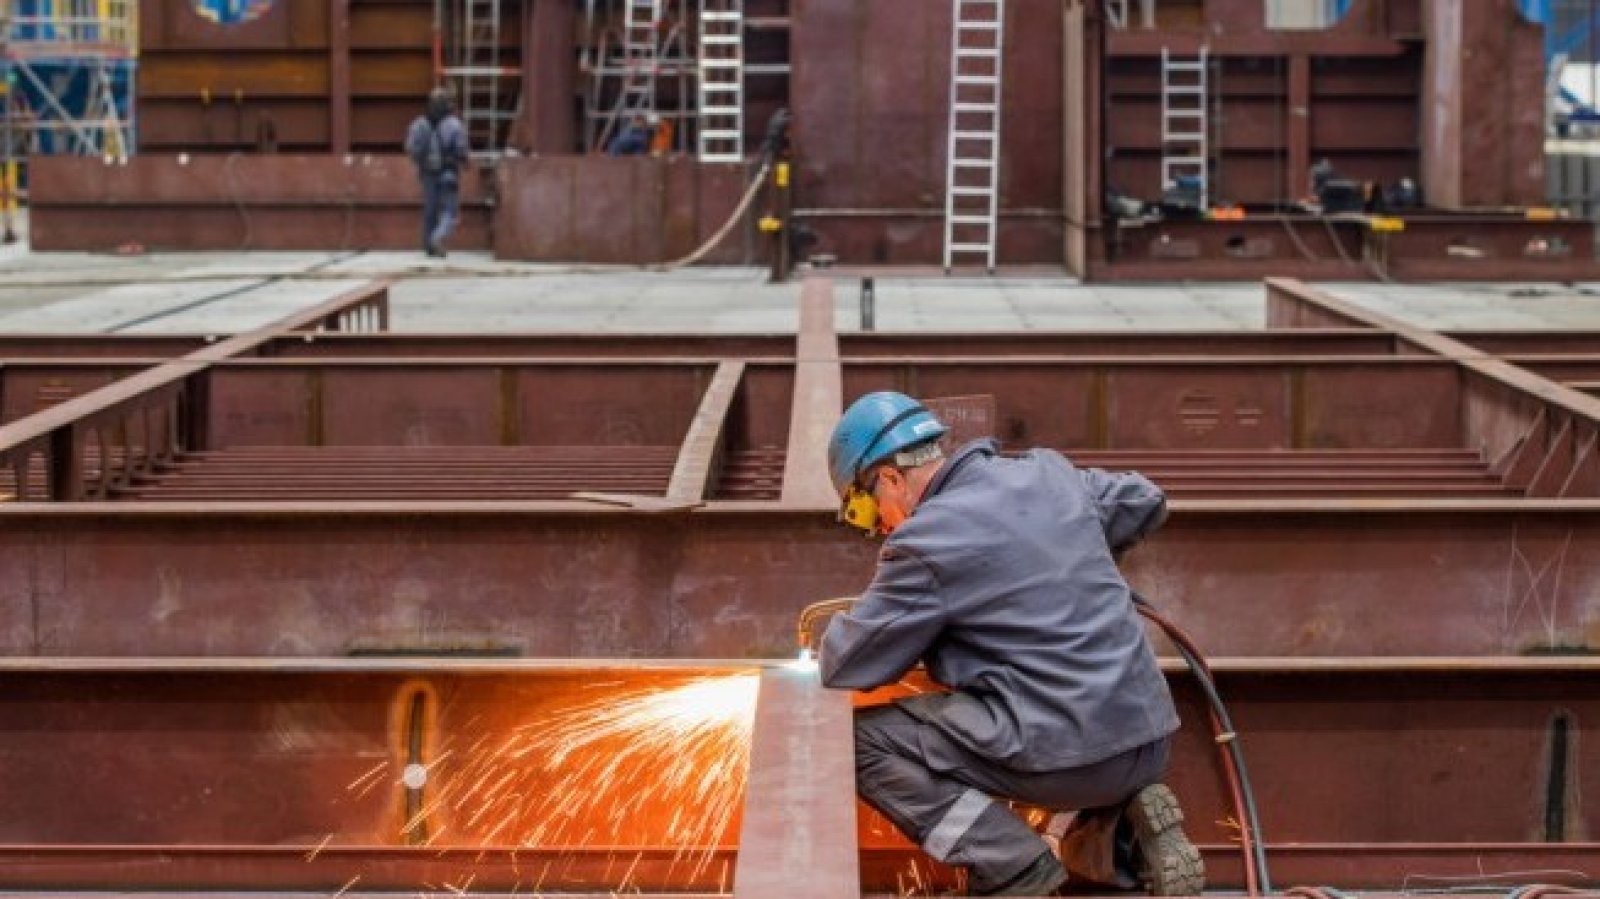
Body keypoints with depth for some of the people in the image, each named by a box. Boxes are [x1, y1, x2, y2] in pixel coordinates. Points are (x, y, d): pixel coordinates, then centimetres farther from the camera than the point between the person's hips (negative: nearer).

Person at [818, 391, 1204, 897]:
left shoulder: (927, 539, -11)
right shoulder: (1047, 474, 10)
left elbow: (843, 667, -4)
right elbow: (1146, 503, 29)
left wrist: (839, 631, 19)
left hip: (1069, 755, -8)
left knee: (859, 738, 0)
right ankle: (1118, 832, 7)